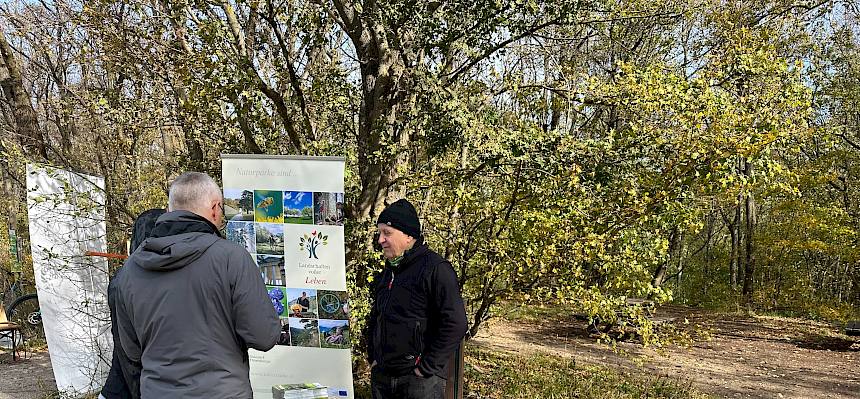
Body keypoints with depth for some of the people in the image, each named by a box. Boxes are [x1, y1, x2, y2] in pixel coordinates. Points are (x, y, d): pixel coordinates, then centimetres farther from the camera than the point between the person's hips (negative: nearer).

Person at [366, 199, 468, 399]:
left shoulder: (436, 269, -12)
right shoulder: (386, 273, 12)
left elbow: (455, 324, -18)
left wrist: (426, 368, -16)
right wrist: (373, 358, 13)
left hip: (420, 380, -7)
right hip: (381, 377, 7)